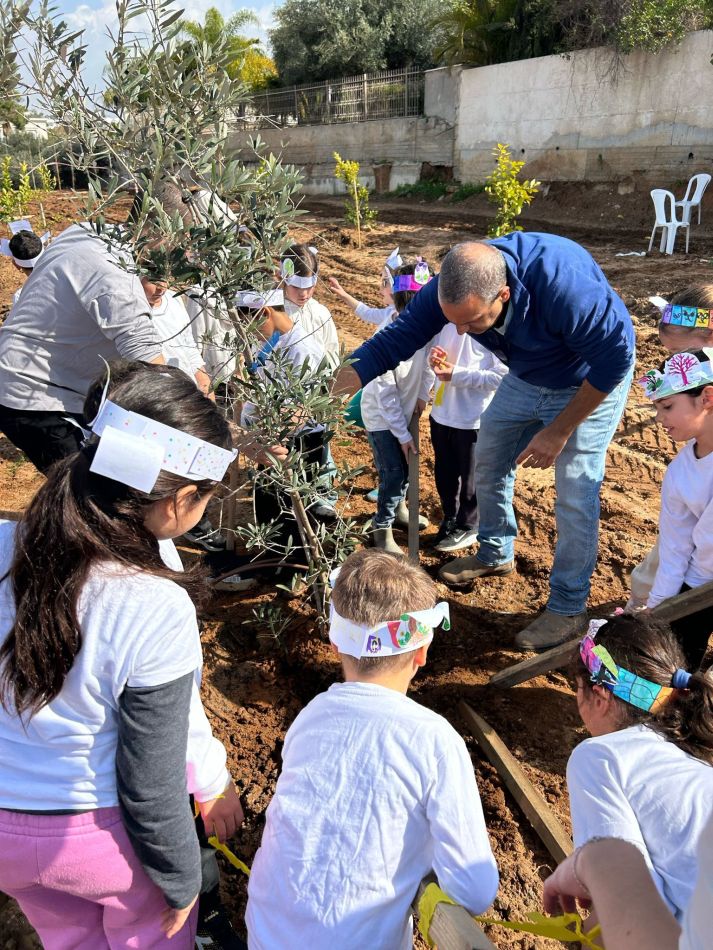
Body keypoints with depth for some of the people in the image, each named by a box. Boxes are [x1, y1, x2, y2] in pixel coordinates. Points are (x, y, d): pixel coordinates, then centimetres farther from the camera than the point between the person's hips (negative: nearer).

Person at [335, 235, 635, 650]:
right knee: (489, 462, 12)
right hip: (527, 377, 6)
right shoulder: (452, 288, -25)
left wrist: (559, 431, -23)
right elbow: (394, 340, -21)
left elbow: (613, 359, -29)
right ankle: (496, 555, 36)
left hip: (591, 382, -5)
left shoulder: (565, 286, -42)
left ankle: (568, 609, 9)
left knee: (575, 494, -9)